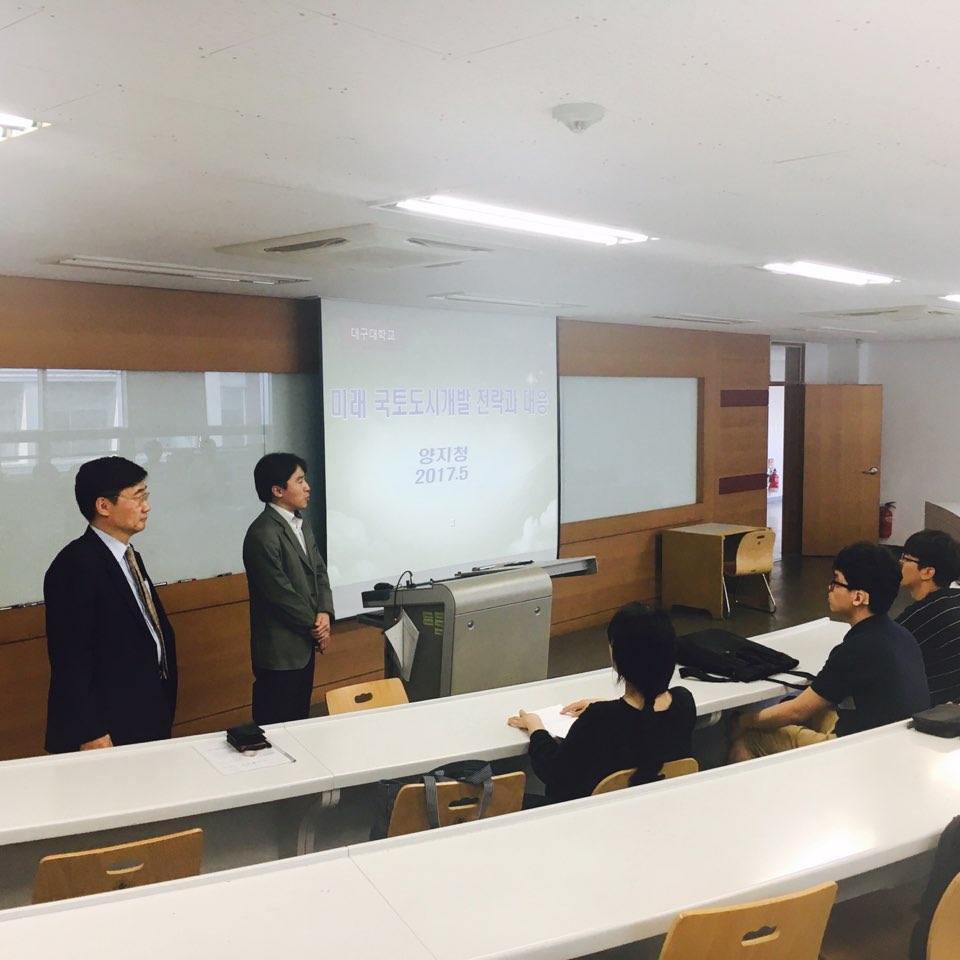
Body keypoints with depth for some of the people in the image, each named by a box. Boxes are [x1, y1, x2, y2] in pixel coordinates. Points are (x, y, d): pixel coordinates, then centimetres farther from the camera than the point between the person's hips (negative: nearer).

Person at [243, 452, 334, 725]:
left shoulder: (301, 523, 10)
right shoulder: (262, 534, -21)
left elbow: (319, 570, 10)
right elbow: (280, 593, -21)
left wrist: (324, 613, -7)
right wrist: (315, 625, -9)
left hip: (304, 644, 9)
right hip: (280, 650, -9)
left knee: (300, 720, 19)